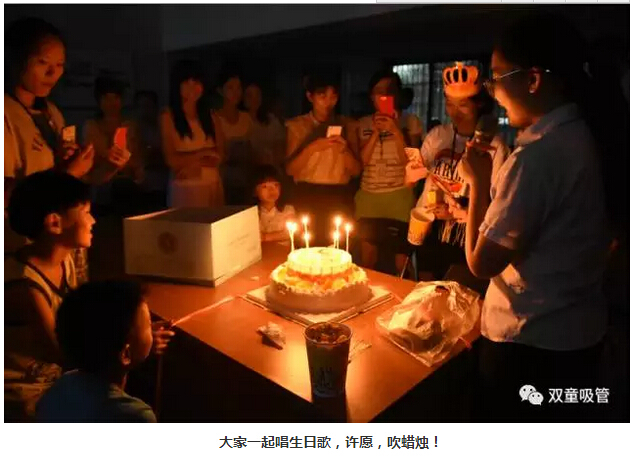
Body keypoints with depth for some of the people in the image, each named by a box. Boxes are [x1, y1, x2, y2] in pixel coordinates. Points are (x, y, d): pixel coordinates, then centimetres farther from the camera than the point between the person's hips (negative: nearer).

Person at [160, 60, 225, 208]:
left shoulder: (210, 115, 9)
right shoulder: (168, 117, -3)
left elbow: (219, 155, 4)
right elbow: (172, 160, -8)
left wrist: (192, 162, -9)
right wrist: (203, 153, -1)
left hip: (213, 185, 4)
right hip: (185, 188, -4)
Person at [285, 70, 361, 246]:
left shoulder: (346, 125, 9)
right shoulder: (297, 126, 4)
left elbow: (356, 170, 6)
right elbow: (290, 170, -4)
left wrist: (345, 150, -13)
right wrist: (312, 148, -18)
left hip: (340, 198, 2)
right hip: (308, 197, -1)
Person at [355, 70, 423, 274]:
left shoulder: (410, 121, 3)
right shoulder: (364, 123, 9)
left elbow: (410, 162, -6)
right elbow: (362, 160, -1)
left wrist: (396, 131, -14)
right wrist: (376, 132, -9)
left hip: (399, 197, -2)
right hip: (368, 197, 3)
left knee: (402, 260, -3)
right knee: (367, 259, 6)